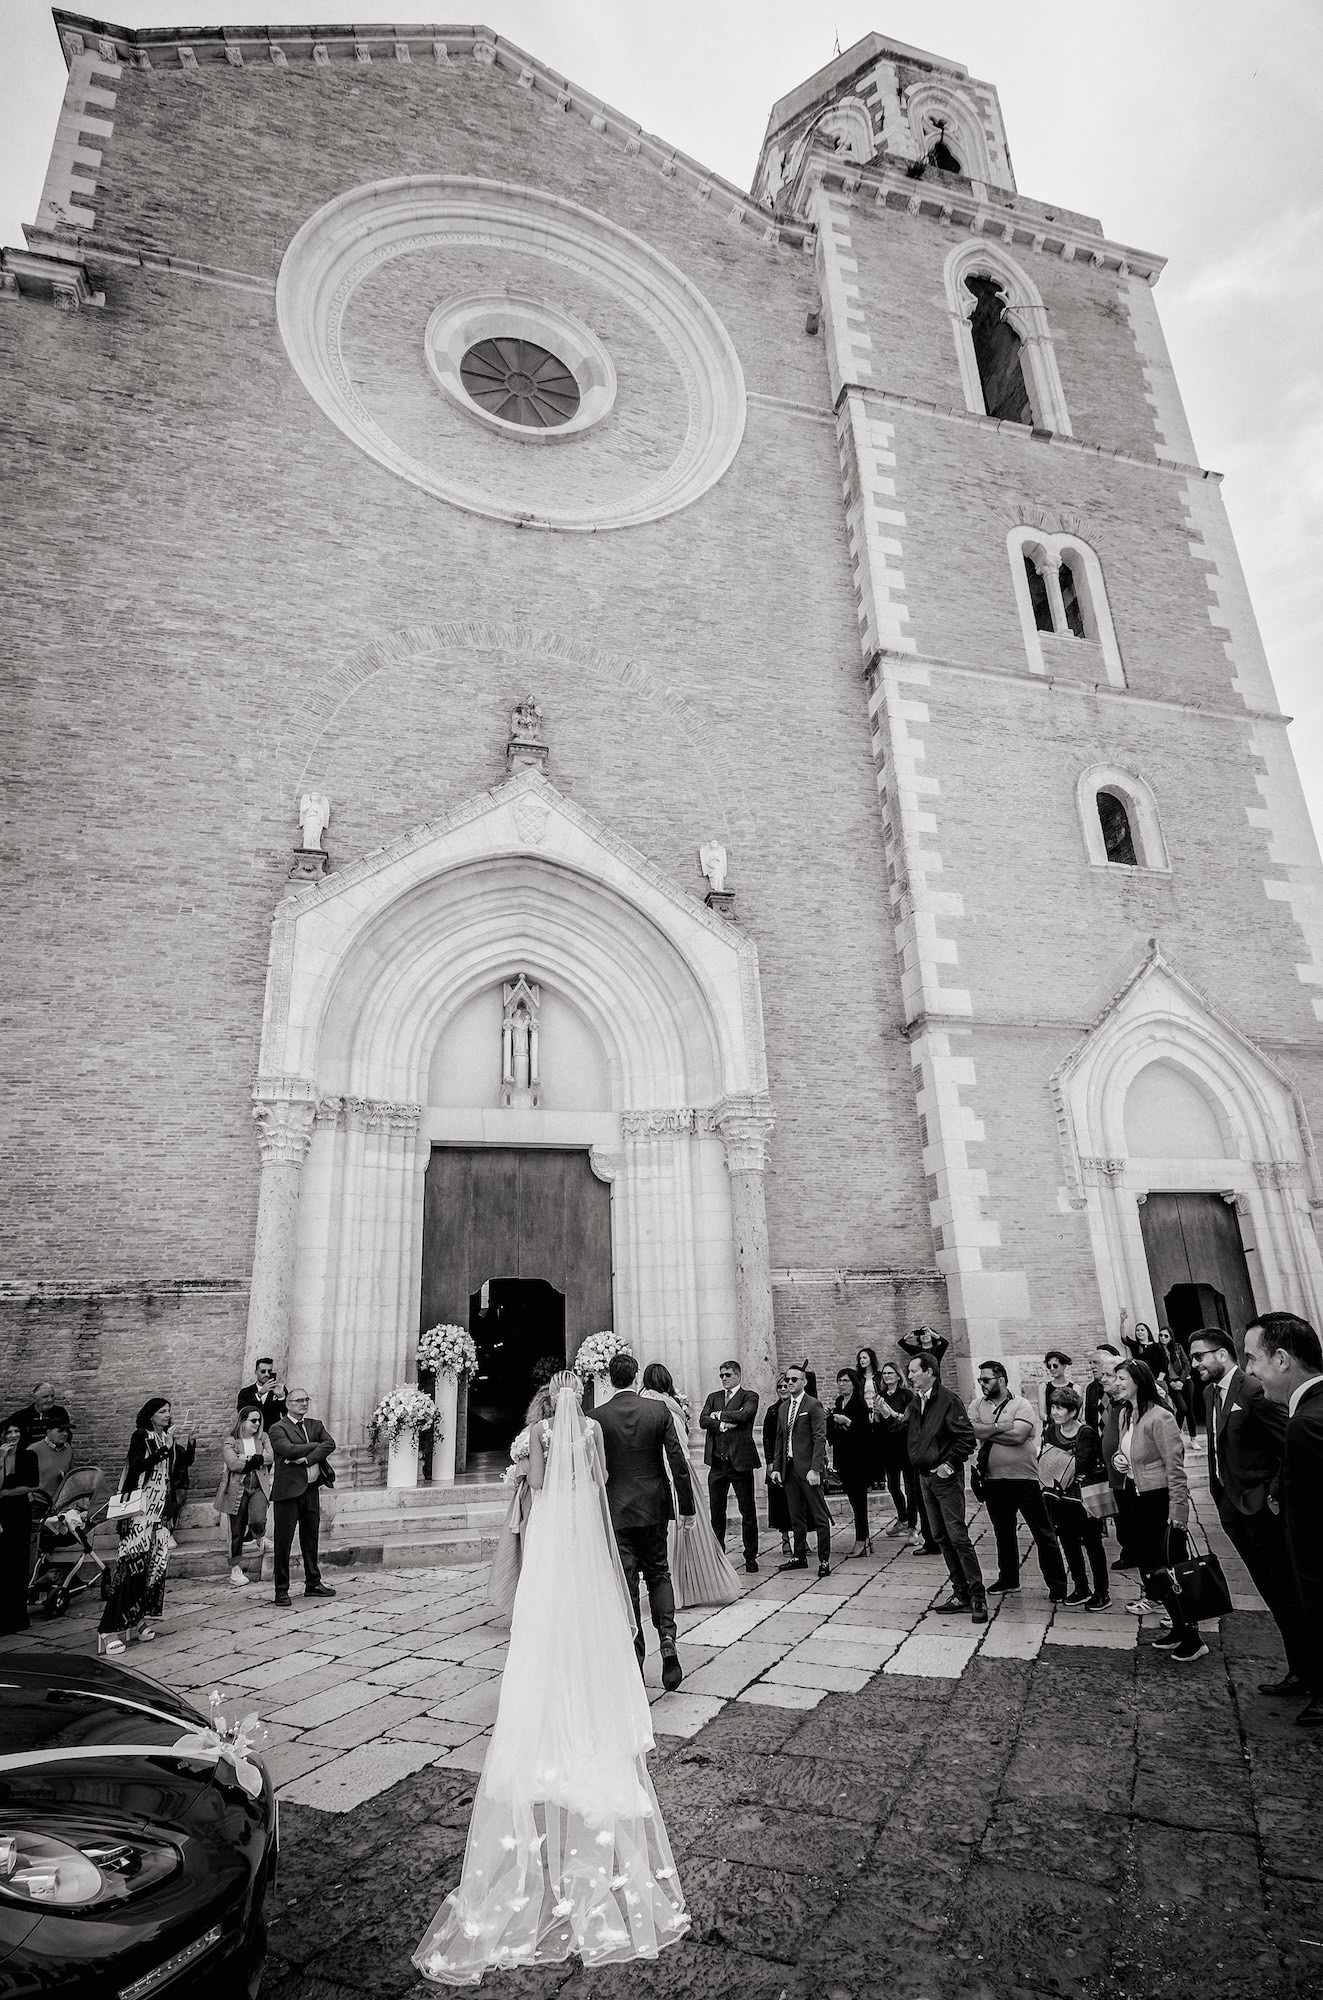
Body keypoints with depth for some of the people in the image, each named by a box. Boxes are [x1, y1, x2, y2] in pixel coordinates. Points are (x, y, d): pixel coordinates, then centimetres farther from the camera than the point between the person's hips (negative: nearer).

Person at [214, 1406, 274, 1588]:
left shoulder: (263, 1437, 9)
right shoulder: (229, 1442, 0)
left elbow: (270, 1457, -6)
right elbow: (233, 1464, -13)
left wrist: (247, 1459, -12)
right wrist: (257, 1460, -10)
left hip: (259, 1488, 1)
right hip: (237, 1490, -1)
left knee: (258, 1521, -21)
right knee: (237, 1531, 5)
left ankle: (258, 1538, 15)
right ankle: (236, 1568, 21)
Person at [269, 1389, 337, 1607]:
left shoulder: (316, 1425, 12)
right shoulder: (277, 1429, -5)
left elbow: (330, 1444, -5)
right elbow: (289, 1450, -21)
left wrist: (307, 1458, -17)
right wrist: (316, 1445, -11)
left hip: (311, 1489, 5)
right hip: (288, 1490, -5)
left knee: (311, 1538, 13)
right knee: (284, 1541, 0)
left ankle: (313, 1584, 25)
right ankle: (281, 1590, 11)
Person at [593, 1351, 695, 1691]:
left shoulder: (597, 1417, -10)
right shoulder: (659, 1411, -7)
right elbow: (678, 1462, -6)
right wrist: (687, 1509, 2)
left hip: (616, 1512, -1)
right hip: (654, 1508, 1)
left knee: (627, 1586, 9)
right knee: (658, 1574, 18)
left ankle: (635, 1665, 14)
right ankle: (667, 1640, 0)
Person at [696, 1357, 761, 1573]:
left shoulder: (749, 1396, 0)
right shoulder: (713, 1397, 14)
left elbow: (744, 1415, -20)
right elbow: (702, 1420, -1)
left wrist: (719, 1415, -8)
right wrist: (721, 1424, -16)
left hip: (740, 1460, -4)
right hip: (717, 1462, 4)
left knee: (748, 1511, 3)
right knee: (716, 1511, 10)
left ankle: (750, 1557, 16)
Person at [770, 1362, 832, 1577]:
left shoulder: (814, 1405, -8)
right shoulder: (784, 1407, 14)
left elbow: (820, 1439, -13)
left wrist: (815, 1469, -18)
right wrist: (777, 1467, 10)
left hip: (808, 1469, -7)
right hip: (789, 1468, 7)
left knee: (819, 1516, 0)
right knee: (796, 1517, 13)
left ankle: (824, 1560, 7)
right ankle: (798, 1556, 23)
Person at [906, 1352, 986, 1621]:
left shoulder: (948, 1399, -13)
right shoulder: (915, 1404, 10)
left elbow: (967, 1437, -16)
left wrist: (949, 1464, -18)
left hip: (946, 1477, -8)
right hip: (925, 1477, 8)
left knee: (957, 1536, -7)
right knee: (940, 1537, 11)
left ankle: (977, 1596, 2)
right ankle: (960, 1593, 20)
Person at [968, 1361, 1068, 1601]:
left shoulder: (1021, 1404, -9)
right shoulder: (977, 1405, 4)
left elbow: (1017, 1436, -23)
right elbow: (972, 1430, -13)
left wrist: (986, 1432, -14)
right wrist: (1000, 1427, -18)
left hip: (1024, 1478, -4)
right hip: (993, 1480, 5)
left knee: (1044, 1534, 3)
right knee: (1003, 1532, 19)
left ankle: (1058, 1585, 12)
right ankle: (1008, 1578, 35)